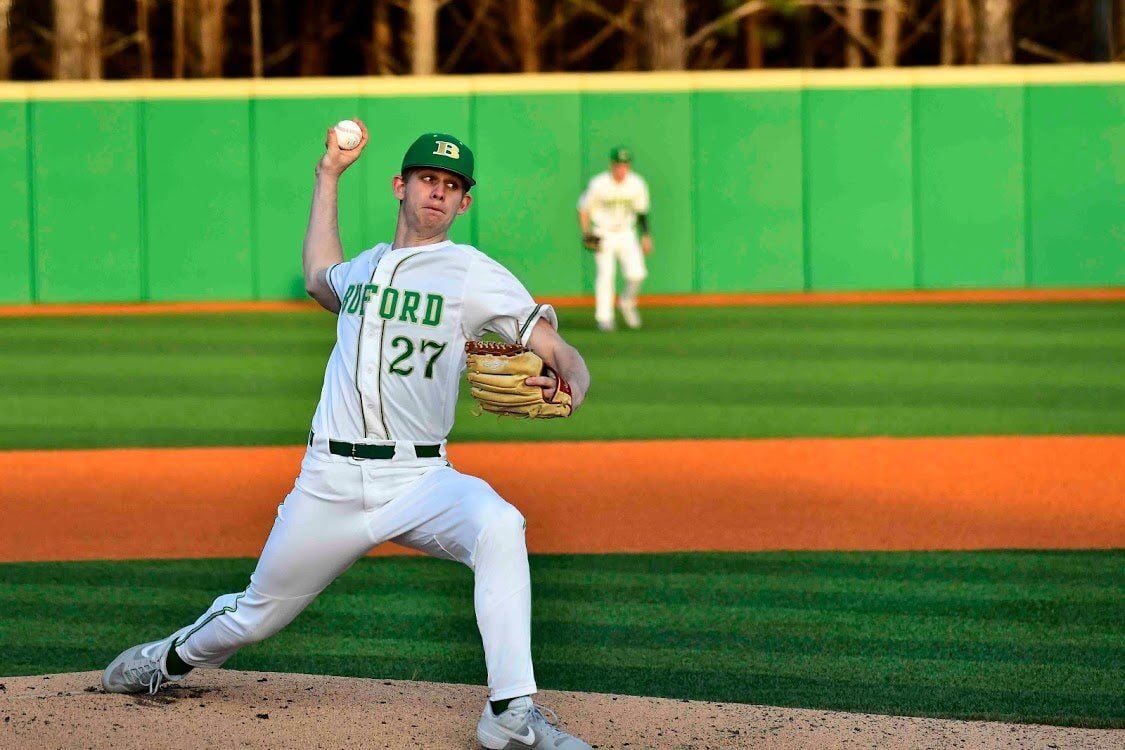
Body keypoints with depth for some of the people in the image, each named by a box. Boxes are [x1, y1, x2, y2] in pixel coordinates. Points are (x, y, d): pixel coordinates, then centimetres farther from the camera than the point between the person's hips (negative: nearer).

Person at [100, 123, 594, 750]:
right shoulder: (366, 267, 16)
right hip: (331, 481, 4)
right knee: (257, 614, 12)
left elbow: (560, 352, -6)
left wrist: (566, 389, -30)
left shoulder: (476, 276, 0)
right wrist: (329, 175, 39)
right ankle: (174, 658, 46)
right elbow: (319, 278, 41)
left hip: (419, 480, -4)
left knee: (500, 528, -35)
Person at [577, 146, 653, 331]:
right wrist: (586, 234, -11)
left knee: (637, 273, -11)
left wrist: (646, 235, 6)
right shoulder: (599, 184, -15)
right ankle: (604, 317, -1)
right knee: (606, 274, -11)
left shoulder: (637, 184, -6)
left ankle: (627, 302, 18)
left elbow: (642, 211, 8)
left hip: (626, 234, 2)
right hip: (603, 235, -2)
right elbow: (583, 208, -3)